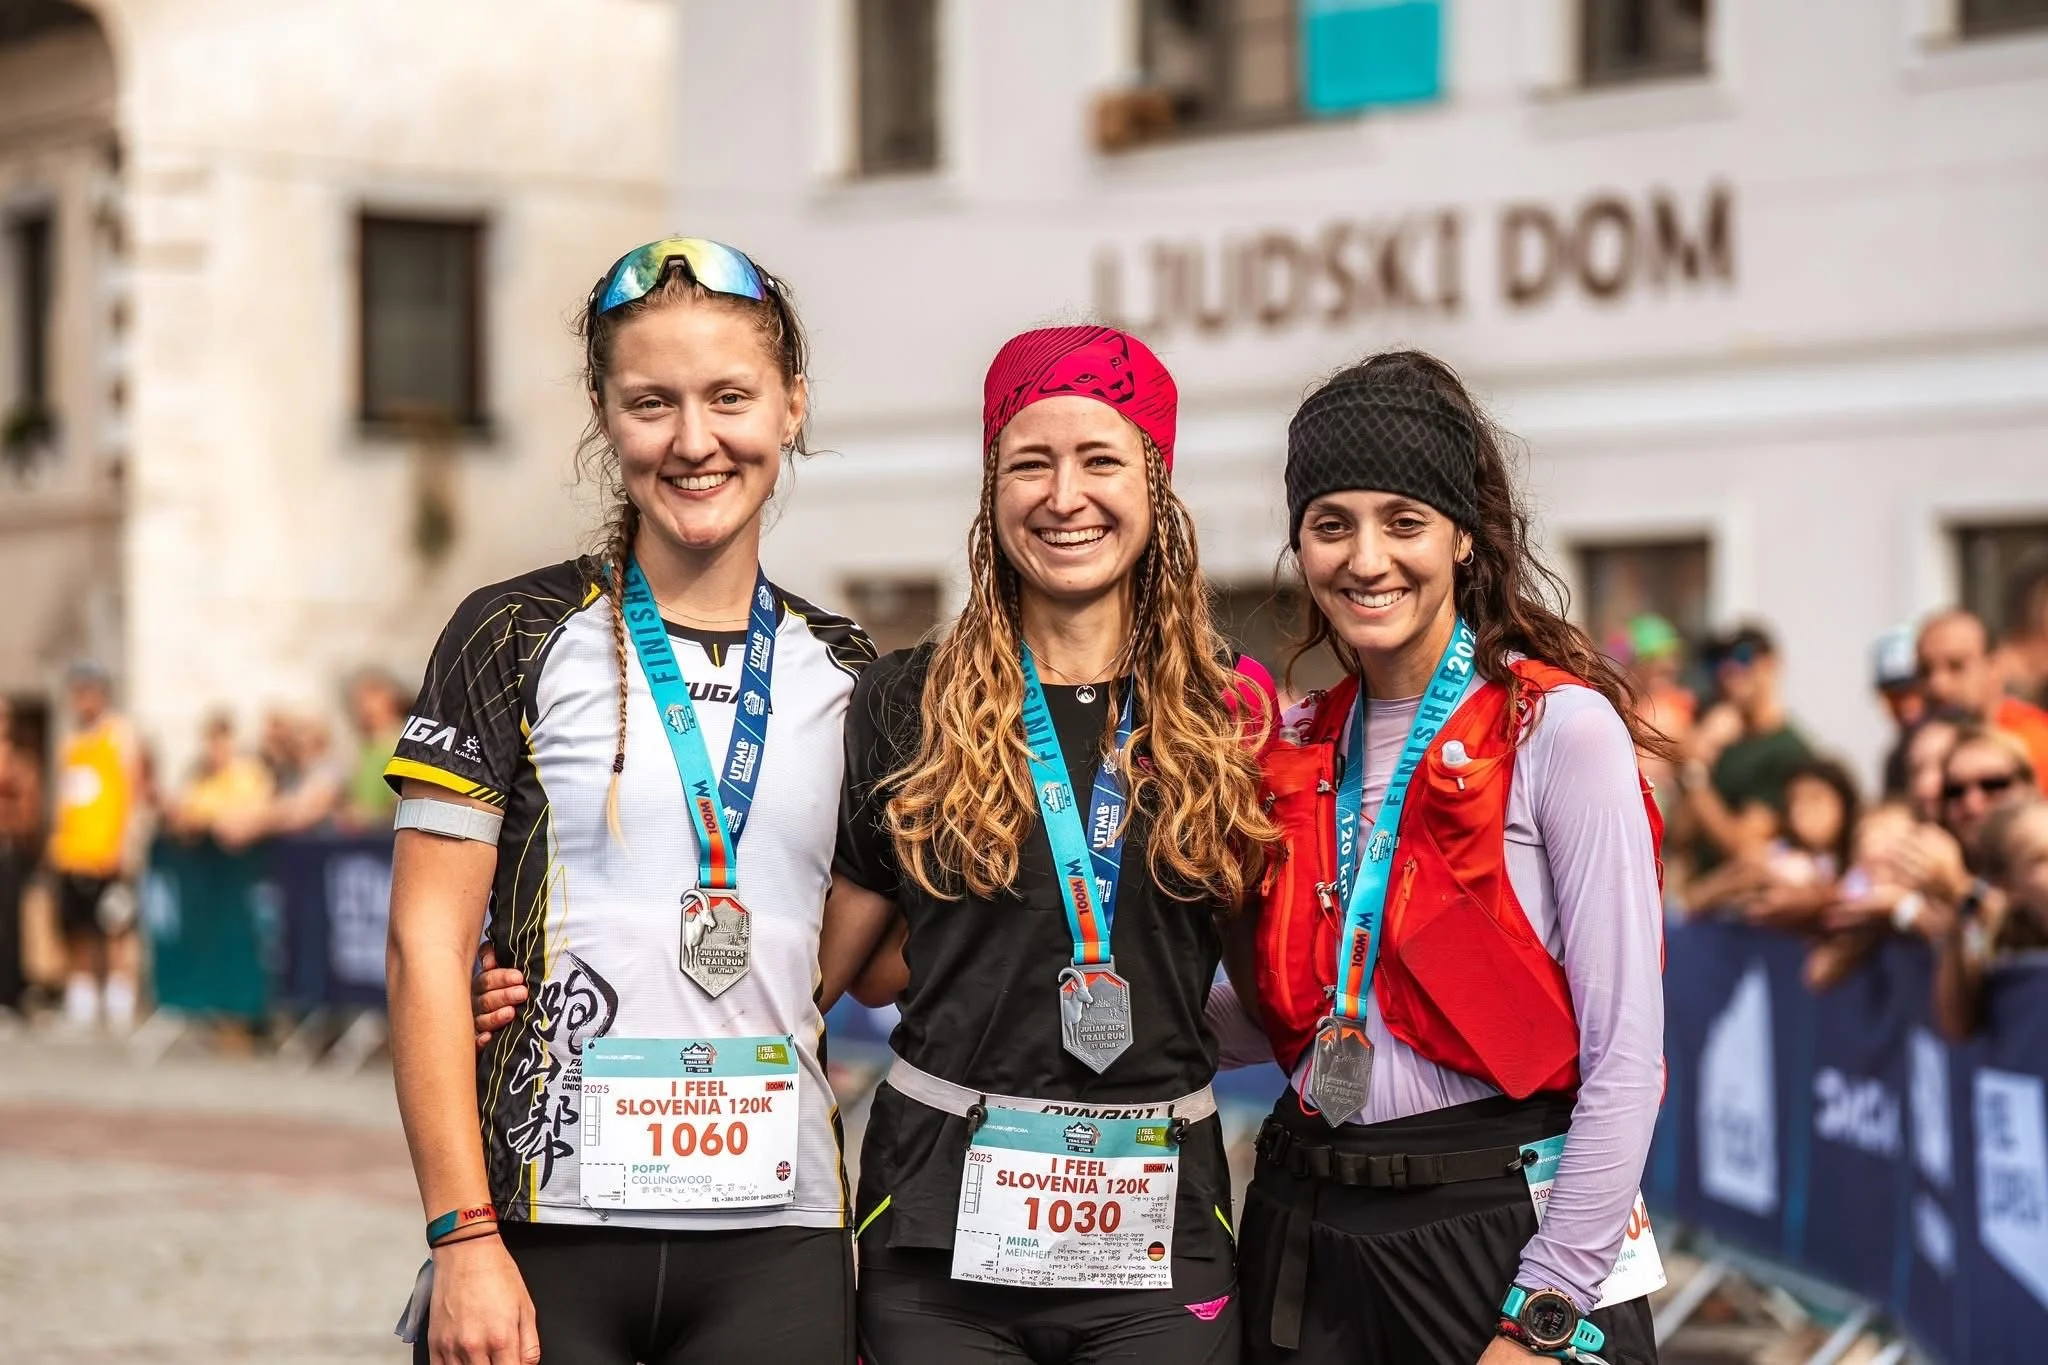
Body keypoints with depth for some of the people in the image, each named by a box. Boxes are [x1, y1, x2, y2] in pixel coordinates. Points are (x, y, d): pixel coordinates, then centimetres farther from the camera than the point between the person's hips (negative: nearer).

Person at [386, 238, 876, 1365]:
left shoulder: (840, 672, 11)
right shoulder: (518, 638, 0)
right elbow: (425, 947, -5)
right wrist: (463, 1237, -11)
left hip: (777, 1235, 3)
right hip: (548, 1229, -2)